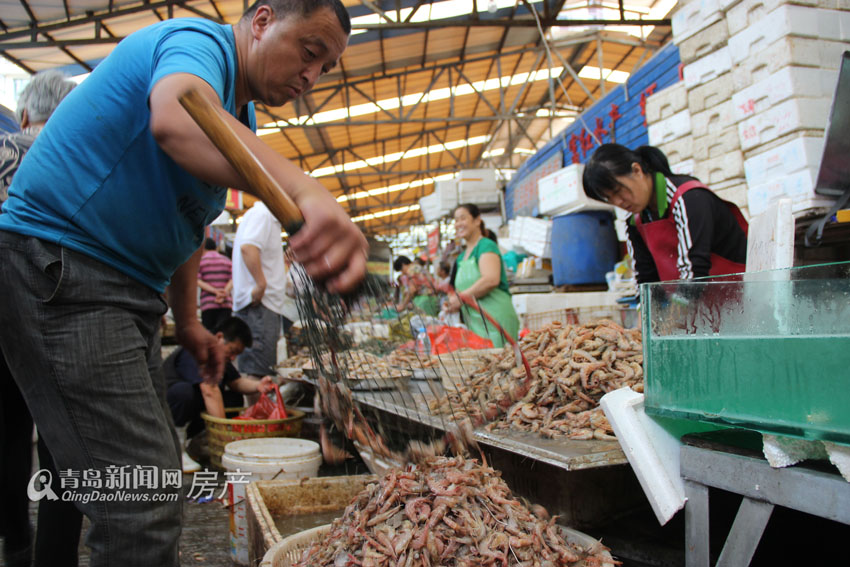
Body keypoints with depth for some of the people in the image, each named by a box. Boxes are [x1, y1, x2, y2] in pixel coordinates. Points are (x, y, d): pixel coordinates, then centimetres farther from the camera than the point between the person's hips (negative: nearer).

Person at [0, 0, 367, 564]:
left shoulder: (238, 122, 17)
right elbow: (177, 116, -38)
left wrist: (188, 323, 20)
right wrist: (306, 192, -53)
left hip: (127, 286, 10)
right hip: (57, 268, -10)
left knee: (157, 480, 16)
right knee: (143, 505, -14)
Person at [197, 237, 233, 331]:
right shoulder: (227, 260, 14)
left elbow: (198, 281, -4)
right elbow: (233, 280, 0)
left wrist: (215, 291, -12)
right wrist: (225, 292, -12)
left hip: (208, 303, -1)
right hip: (226, 303, 1)